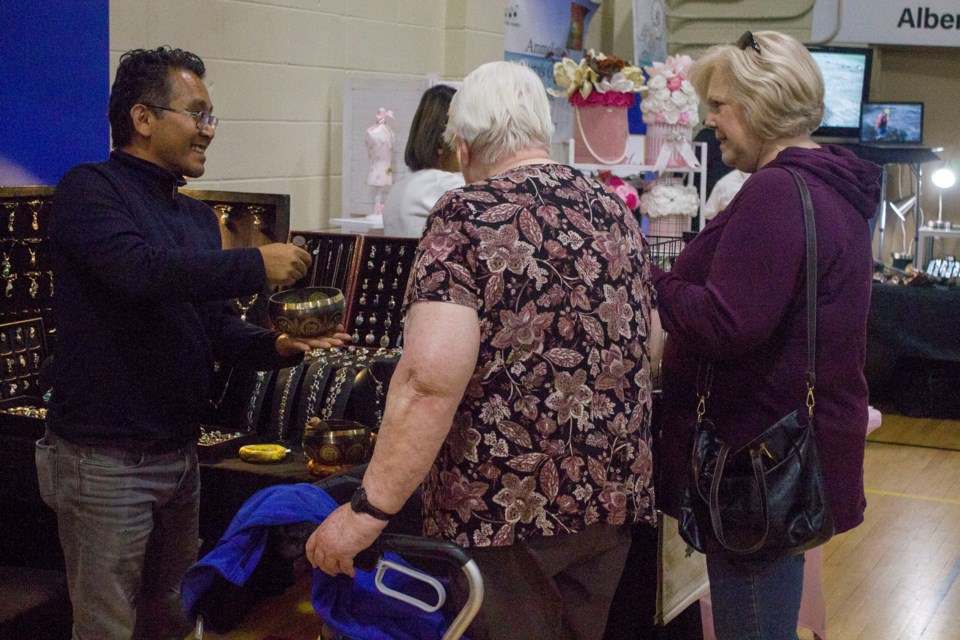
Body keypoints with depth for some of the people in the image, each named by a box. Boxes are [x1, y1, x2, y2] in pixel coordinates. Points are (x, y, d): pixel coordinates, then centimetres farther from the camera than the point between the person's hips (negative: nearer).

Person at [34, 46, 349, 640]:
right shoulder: (90, 190, -10)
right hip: (106, 459, -8)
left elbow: (219, 326, 10)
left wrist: (274, 346, -10)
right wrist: (256, 266, -26)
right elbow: (138, 270, -29)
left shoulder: (199, 217, 14)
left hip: (180, 454, 8)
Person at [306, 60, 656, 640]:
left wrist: (369, 510, -20)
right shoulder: (615, 211, 9)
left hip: (505, 503, -6)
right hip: (615, 493, 7)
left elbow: (431, 380, -23)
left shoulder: (469, 217, -12)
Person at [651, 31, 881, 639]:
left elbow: (725, 325, -25)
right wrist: (678, 280, 12)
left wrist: (649, 281, -11)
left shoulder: (774, 191, -20)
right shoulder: (834, 188, 13)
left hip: (759, 459, -10)